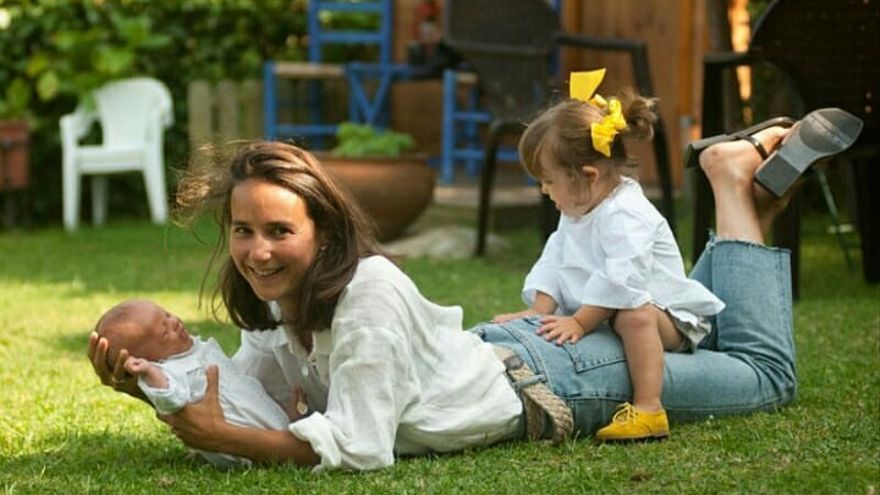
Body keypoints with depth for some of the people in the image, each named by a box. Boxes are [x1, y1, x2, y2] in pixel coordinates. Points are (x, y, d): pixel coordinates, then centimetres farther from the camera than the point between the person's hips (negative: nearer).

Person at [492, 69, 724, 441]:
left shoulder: (625, 215, -23)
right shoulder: (575, 214, 10)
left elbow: (621, 277, -33)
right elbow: (554, 263, 7)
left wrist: (579, 322, -32)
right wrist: (540, 311, -9)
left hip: (667, 318, -10)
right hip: (600, 316, 10)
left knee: (634, 315, -40)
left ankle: (648, 408, -44)